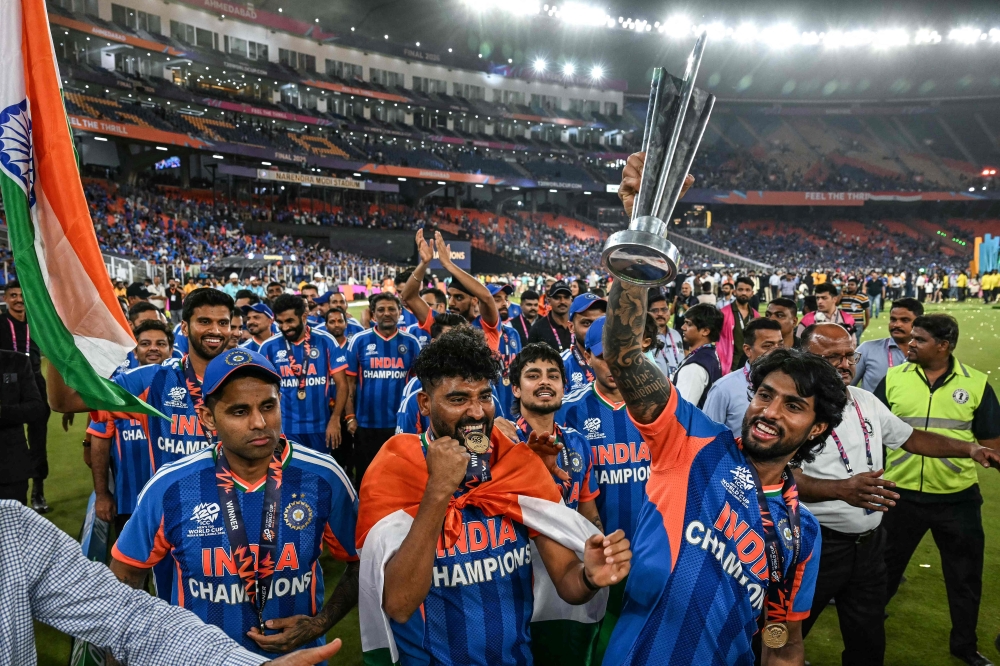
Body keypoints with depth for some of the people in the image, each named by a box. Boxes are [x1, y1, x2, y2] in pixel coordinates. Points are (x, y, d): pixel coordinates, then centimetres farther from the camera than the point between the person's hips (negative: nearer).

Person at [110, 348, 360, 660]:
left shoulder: (324, 479, -18)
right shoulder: (170, 488, -17)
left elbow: (362, 561, -5)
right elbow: (125, 571, 0)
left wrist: (320, 624, -15)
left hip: (297, 654, 0)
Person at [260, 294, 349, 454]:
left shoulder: (326, 341, -5)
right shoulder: (268, 347, -1)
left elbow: (341, 384, -3)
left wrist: (335, 420, -10)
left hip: (320, 428, 0)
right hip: (285, 429, 0)